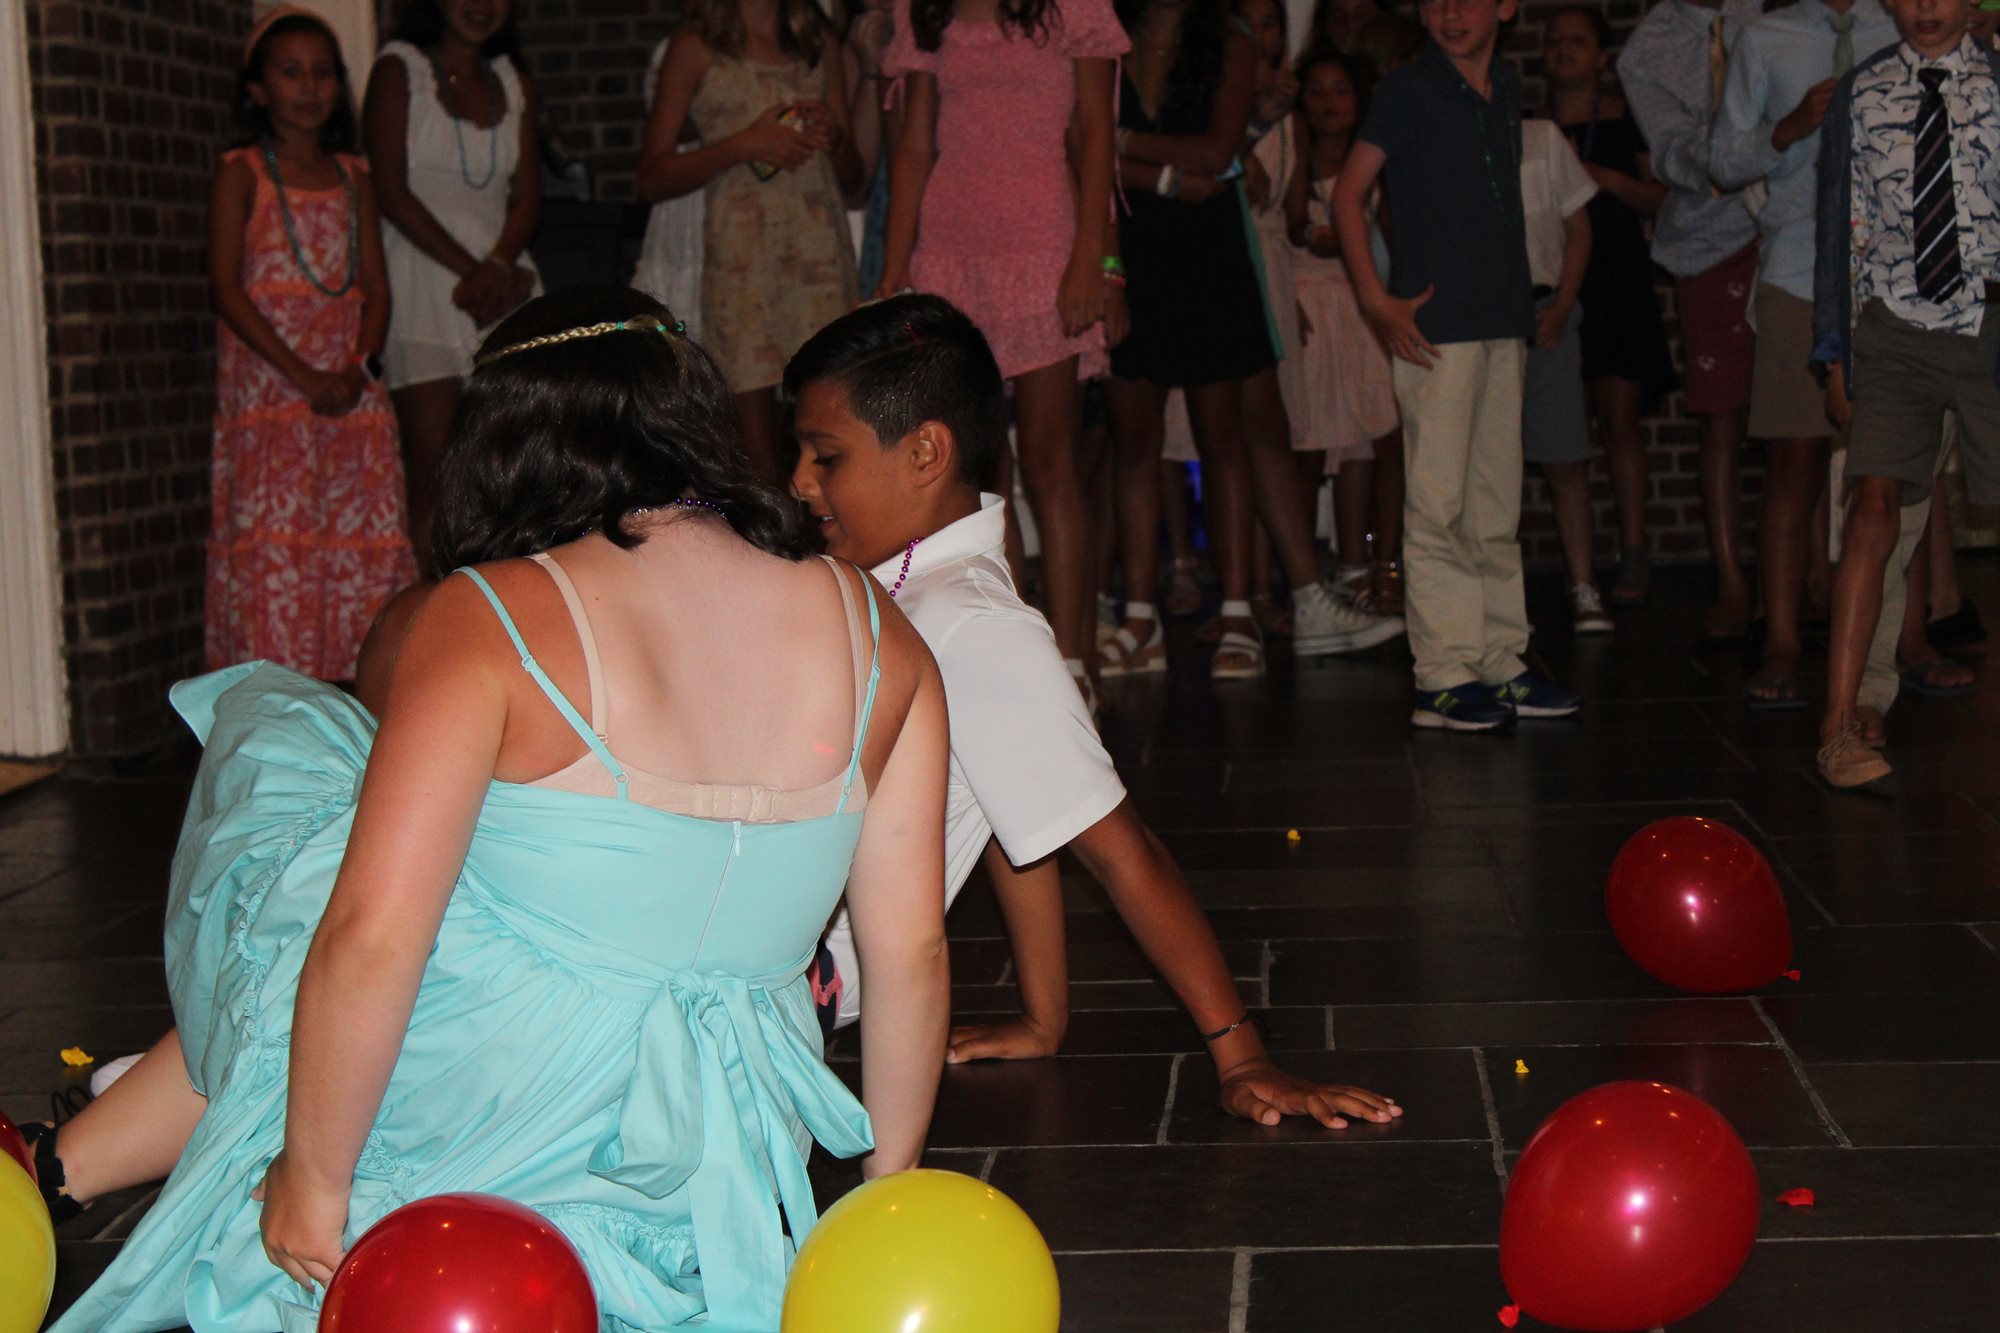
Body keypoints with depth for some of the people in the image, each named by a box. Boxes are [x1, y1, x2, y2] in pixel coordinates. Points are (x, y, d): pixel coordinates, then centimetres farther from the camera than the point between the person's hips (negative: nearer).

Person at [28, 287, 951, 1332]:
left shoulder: (486, 621, -13)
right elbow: (912, 949, 3)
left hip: (479, 1101, -4)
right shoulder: (876, 634, -1)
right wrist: (890, 1185, 16)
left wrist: (312, 1179, -6)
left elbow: (371, 935, -19)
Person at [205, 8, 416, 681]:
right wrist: (301, 374, -15)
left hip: (349, 386, 5)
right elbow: (226, 288, -7)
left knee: (364, 538, -1)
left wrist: (358, 364, -8)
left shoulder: (353, 177, 15)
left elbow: (375, 286, 11)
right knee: (274, 541, -10)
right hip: (267, 385, -4)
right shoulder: (241, 174, 1)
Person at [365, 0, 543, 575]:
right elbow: (392, 191, -5)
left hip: (505, 280, 4)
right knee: (433, 477, -10)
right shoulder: (399, 70, 4)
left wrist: (497, 269, -10)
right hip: (424, 278, -4)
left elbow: (527, 197, 9)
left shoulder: (516, 86, 17)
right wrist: (468, 268, -12)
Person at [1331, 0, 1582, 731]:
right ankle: (1443, 677, -4)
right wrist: (1376, 300, -13)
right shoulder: (1407, 91, -3)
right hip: (1435, 326, -6)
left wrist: (1523, 302, 15)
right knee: (1438, 505, -6)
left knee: (1497, 506, 10)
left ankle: (1499, 666, 16)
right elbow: (1348, 195, -5)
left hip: (1503, 321, 6)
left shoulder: (1508, 89, 14)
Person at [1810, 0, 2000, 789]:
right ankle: (1842, 724, -15)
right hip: (1896, 325, -1)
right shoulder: (1861, 95, 5)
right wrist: (1834, 354, 7)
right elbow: (1841, 227, 9)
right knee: (1875, 504, -12)